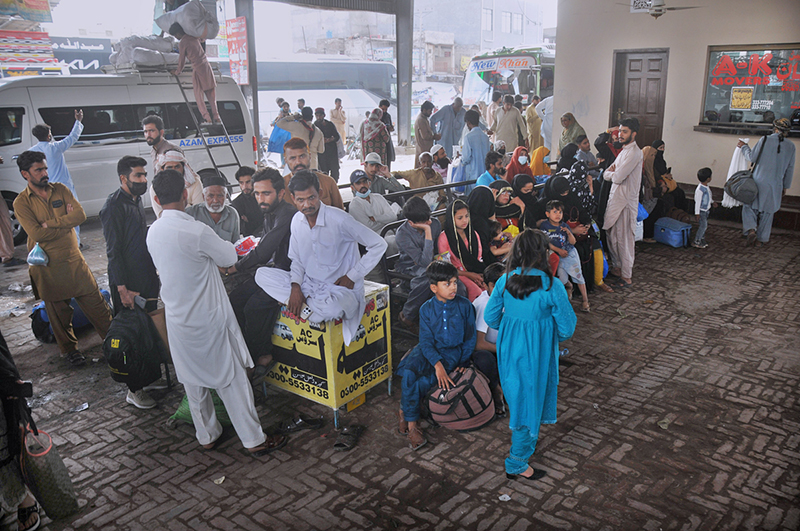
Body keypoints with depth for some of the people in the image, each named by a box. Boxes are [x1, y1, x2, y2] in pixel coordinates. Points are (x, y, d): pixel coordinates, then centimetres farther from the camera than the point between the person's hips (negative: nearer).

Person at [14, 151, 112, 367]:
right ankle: (70, 349, 27)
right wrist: (66, 222, -11)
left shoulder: (60, 189, 3)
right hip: (47, 266, -2)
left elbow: (80, 215, -10)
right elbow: (36, 233, -19)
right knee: (58, 310, 10)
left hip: (74, 259, 2)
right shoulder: (21, 202, -7)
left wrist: (50, 223, -16)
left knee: (94, 301, 5)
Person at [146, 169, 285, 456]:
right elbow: (230, 258, -9)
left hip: (177, 320, 7)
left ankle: (206, 435, 33)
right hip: (208, 319, -6)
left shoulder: (152, 232, -1)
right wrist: (222, 245, 13)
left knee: (193, 381, 18)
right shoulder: (197, 231, -23)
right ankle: (254, 440, 14)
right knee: (231, 379, 4)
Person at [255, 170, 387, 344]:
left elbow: (379, 245, -14)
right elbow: (297, 260, 12)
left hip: (339, 287, -6)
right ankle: (312, 305, -16)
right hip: (308, 284, 6)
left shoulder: (339, 219, -17)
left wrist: (352, 277, -13)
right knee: (262, 274, -10)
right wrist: (295, 286, -8)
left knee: (331, 309, -41)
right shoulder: (297, 221, 2)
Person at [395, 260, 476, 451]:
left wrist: (463, 362, -2)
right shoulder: (426, 309, -2)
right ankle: (411, 424, -13)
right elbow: (426, 341, -8)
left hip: (453, 351, -1)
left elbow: (470, 338, 5)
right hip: (430, 350, 2)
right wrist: (437, 364, -23)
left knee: (424, 382, -25)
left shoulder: (464, 306, -3)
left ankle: (404, 410, 2)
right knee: (408, 373, -27)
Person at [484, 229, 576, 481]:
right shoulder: (552, 287, -21)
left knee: (517, 396, 28)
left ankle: (527, 438, 54)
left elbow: (490, 317, 0)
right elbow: (567, 327, -13)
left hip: (508, 348, 5)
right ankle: (517, 464, 21)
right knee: (530, 402, 10)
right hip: (537, 353, -5)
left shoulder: (504, 281, -9)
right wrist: (554, 337, 9)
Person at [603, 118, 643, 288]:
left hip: (625, 202, -9)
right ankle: (617, 267, 31)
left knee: (624, 239, -3)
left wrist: (613, 173, 0)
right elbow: (606, 175, 13)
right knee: (612, 235, 16)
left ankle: (626, 276, 5)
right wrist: (614, 172, -9)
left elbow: (617, 178, -22)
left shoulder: (634, 153, -16)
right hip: (615, 198, 9)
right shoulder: (623, 151, 16)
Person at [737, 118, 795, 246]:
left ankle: (751, 229, -14)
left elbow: (752, 157, -6)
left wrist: (744, 147, 12)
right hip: (775, 185, 3)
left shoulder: (765, 140, -9)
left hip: (759, 182, -3)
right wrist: (785, 186, 17)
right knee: (767, 213, 12)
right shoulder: (791, 147, 2)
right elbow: (790, 169, 8)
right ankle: (762, 239, 17)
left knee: (749, 207, 9)